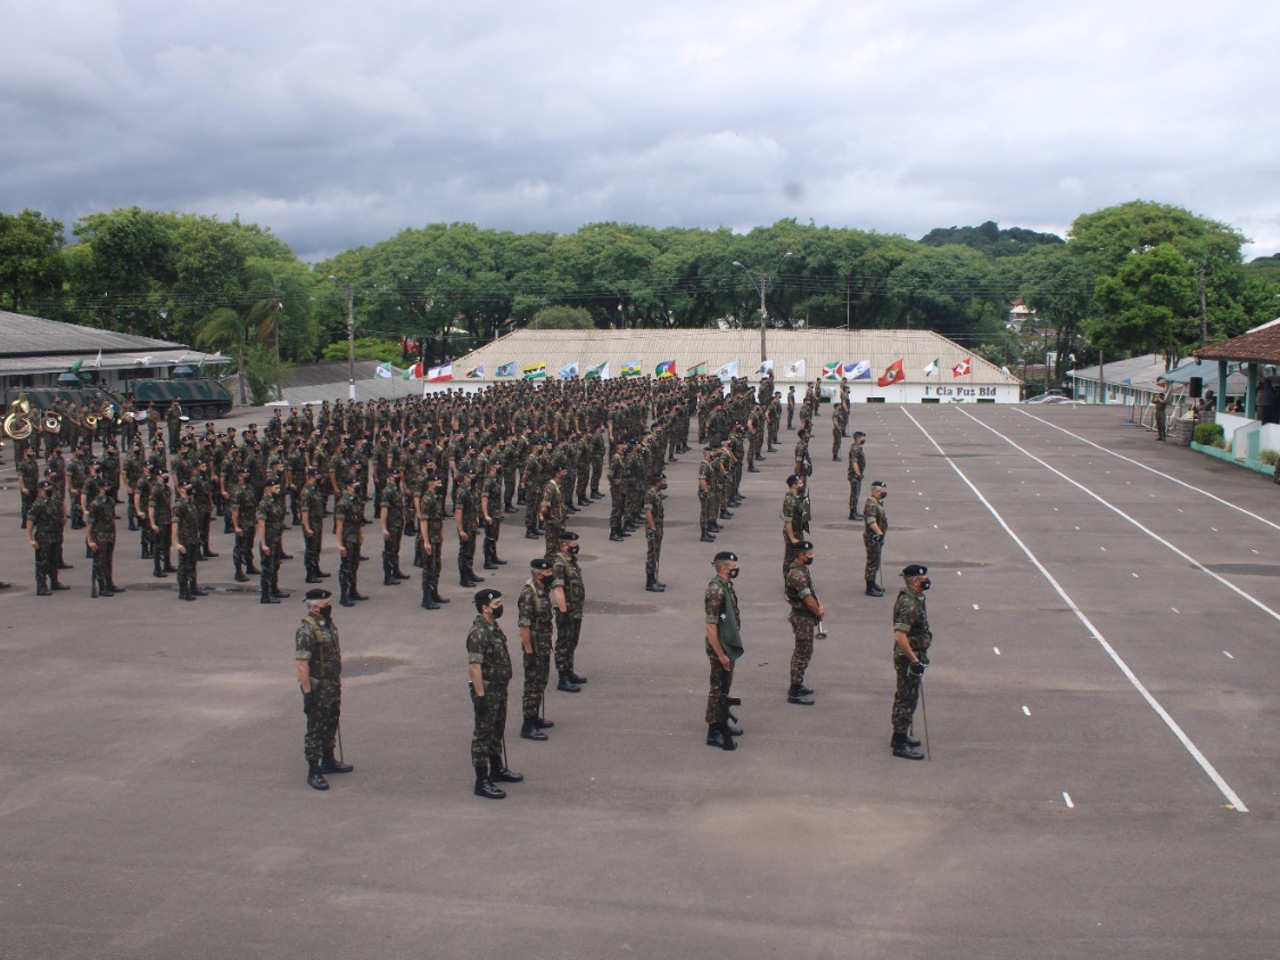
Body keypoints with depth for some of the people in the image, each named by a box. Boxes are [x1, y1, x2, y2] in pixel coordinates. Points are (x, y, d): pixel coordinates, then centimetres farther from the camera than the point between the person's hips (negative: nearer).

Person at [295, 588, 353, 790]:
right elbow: (301, 663, -25)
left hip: (333, 684, 9)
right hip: (317, 688, -9)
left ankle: (328, 761, 35)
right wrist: (307, 693, -25)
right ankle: (313, 771, 7)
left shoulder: (328, 622, 5)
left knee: (331, 724, 20)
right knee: (315, 730, -1)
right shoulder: (307, 630, -23)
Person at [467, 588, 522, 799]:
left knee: (498, 732, 21)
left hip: (500, 689, 10)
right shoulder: (478, 632, -22)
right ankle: (482, 782, 2)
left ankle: (497, 769, 36)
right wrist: (480, 695, -26)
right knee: (483, 735, -3)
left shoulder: (494, 627, 8)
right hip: (487, 691, -10)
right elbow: (474, 665, -25)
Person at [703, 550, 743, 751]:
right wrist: (721, 654, -23)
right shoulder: (716, 591, -24)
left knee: (724, 688, 19)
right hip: (720, 648, -10)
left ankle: (722, 724, 31)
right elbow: (711, 626, -25)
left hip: (728, 646, 10)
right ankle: (714, 733, 6)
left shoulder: (726, 586, 6)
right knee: (718, 689, -2)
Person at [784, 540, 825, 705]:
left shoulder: (802, 569, 7)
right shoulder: (797, 575, -25)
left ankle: (797, 686, 30)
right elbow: (808, 600, -23)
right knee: (803, 654, -5)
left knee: (801, 652, 19)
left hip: (805, 617, 10)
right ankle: (794, 693, 0)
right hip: (803, 619, -10)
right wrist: (819, 612, -6)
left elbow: (811, 592, 13)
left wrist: (819, 606, -3)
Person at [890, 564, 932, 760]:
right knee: (908, 699, -4)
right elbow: (900, 636, -29)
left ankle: (900, 736, 31)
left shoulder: (912, 599, 9)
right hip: (908, 658, -10)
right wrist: (915, 660, -25)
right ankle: (900, 744, 2)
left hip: (910, 657, 10)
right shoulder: (909, 604, -25)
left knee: (905, 698, 19)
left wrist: (920, 656, 24)